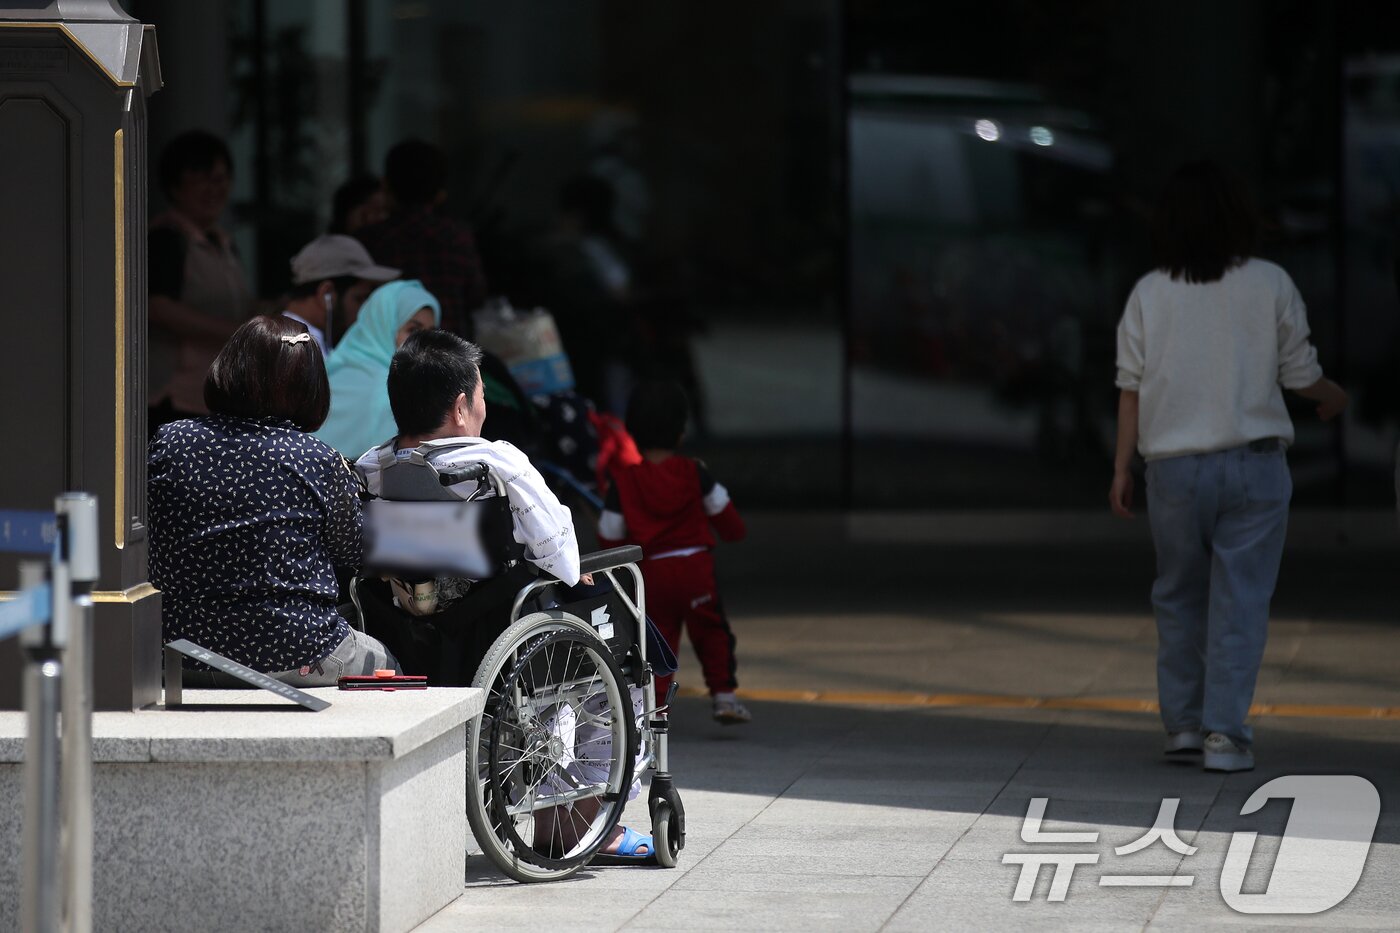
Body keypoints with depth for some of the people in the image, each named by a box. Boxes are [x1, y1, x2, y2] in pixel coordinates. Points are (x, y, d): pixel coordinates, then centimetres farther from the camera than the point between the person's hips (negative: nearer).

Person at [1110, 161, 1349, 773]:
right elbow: (1300, 373, 2)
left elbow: (1131, 386, -1)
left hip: (1174, 465, 2)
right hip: (1253, 463, -2)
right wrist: (1332, 397, 24)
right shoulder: (1271, 286, -3)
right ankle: (1224, 732, -7)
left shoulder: (1149, 294, 0)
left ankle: (1182, 721, 20)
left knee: (1179, 594, 16)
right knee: (1240, 599, 0)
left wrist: (1121, 468, 5)